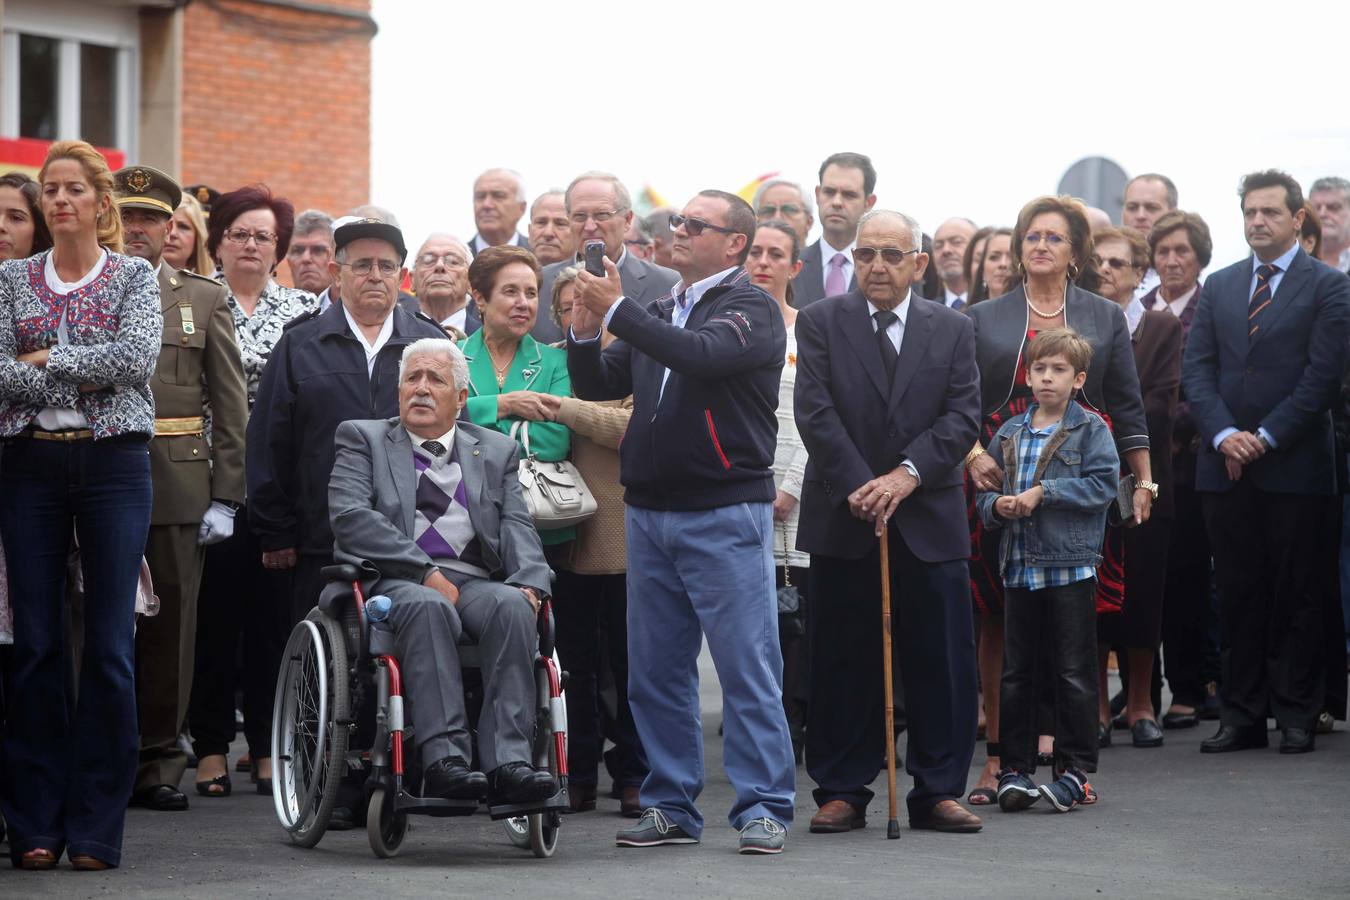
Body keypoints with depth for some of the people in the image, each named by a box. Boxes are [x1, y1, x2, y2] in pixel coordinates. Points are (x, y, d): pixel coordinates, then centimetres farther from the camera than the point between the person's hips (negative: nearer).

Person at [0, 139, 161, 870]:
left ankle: (96, 829, 3)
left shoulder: (135, 278, 5)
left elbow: (136, 357, -13)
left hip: (113, 462, -1)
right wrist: (85, 380, -11)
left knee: (110, 642, -3)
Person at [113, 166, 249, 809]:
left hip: (178, 484, 1)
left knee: (170, 623, 2)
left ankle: (159, 762, 8)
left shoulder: (205, 300, 11)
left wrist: (226, 497, 0)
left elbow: (231, 408, 8)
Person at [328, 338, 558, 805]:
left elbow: (516, 525, 11)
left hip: (477, 582, 3)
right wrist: (426, 572, -13)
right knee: (428, 605, -38)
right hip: (394, 581, -2)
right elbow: (349, 516, -3)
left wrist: (530, 582, -12)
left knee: (512, 605, -32)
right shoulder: (362, 439, 14)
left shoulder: (496, 450, 24)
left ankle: (507, 762, -40)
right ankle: (443, 758, -44)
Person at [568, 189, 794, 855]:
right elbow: (598, 387, 15)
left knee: (747, 668, -6)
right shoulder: (657, 313, 17)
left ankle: (763, 808, -2)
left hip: (726, 514, -7)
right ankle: (671, 806, 16)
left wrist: (618, 311, -20)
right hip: (649, 512, 7)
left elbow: (701, 355, -23)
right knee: (657, 670, 9)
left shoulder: (751, 308, -4)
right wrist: (585, 329, -3)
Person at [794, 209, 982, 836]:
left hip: (929, 519, 1)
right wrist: (858, 486, -16)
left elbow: (963, 415, -1)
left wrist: (908, 473, -15)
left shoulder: (952, 330, 9)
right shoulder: (820, 323, 4)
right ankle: (842, 792, 11)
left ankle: (938, 791, 10)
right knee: (843, 663, 3)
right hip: (842, 519, -1)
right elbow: (814, 412, -5)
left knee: (942, 661, 1)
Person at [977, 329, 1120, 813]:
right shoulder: (1009, 433, 12)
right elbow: (986, 491, 15)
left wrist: (1042, 492, -16)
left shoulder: (1090, 429, -1)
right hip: (1020, 567, 4)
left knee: (1074, 672, 1)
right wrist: (997, 505, -8)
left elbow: (1102, 483, -13)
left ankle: (1075, 768, 7)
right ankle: (1015, 768, 14)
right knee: (1016, 672, 7)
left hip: (1070, 566, -4)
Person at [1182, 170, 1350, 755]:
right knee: (1237, 593, 5)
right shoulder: (1219, 287, 13)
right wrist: (1223, 435, -8)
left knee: (1295, 593, 1)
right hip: (1226, 466, 4)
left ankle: (1296, 713, 7)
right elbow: (1197, 368, 7)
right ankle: (1241, 715, 9)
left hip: (1294, 466, -4)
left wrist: (1266, 438, -13)